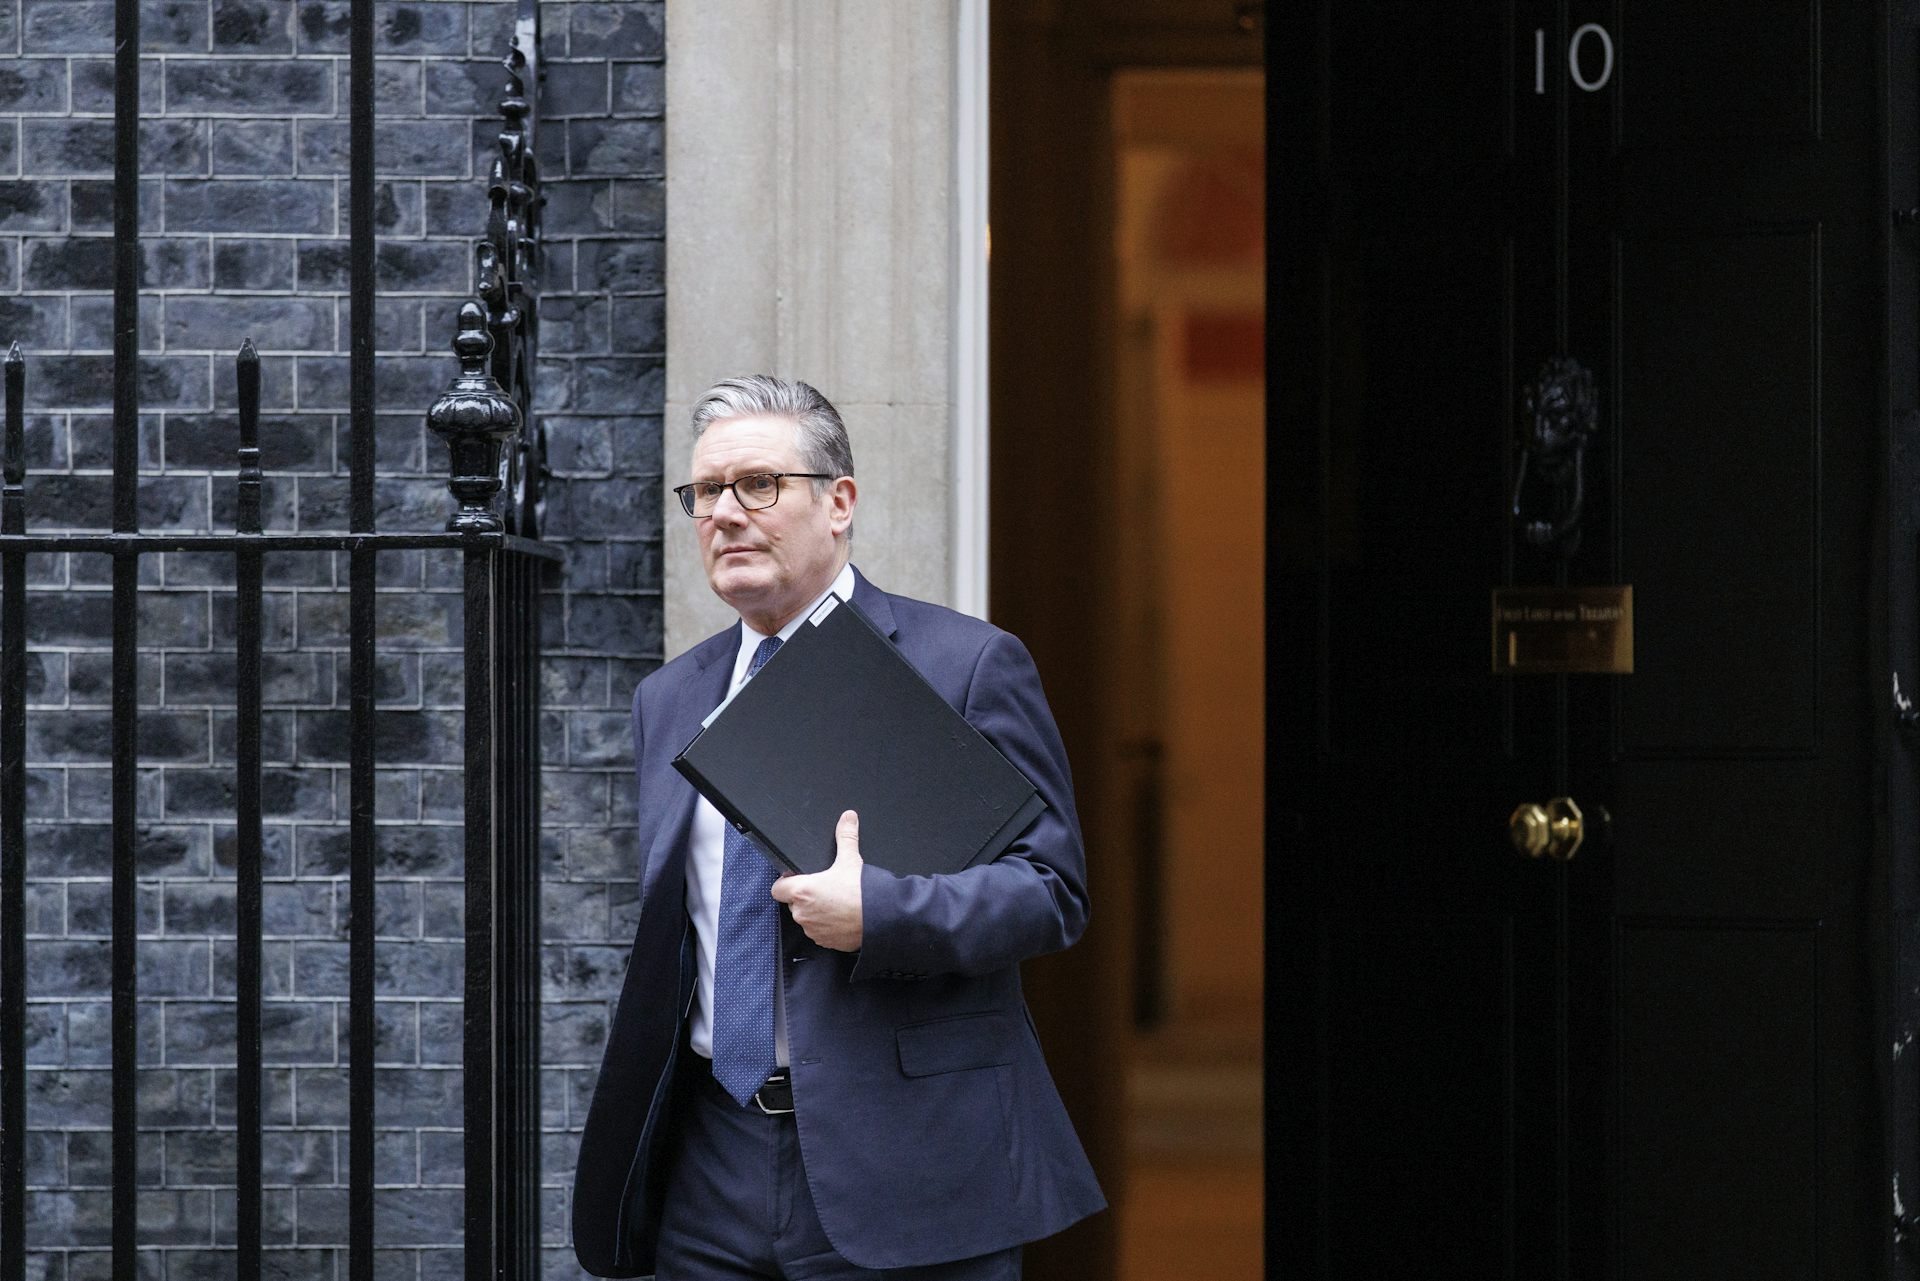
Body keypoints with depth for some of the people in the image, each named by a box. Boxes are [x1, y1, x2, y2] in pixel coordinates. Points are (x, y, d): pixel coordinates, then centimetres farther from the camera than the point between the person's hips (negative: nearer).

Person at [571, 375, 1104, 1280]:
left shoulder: (969, 665, -2)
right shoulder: (668, 701, 16)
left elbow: (1050, 888, -7)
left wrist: (876, 912, -23)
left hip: (903, 1167, -5)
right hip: (711, 1172, 5)